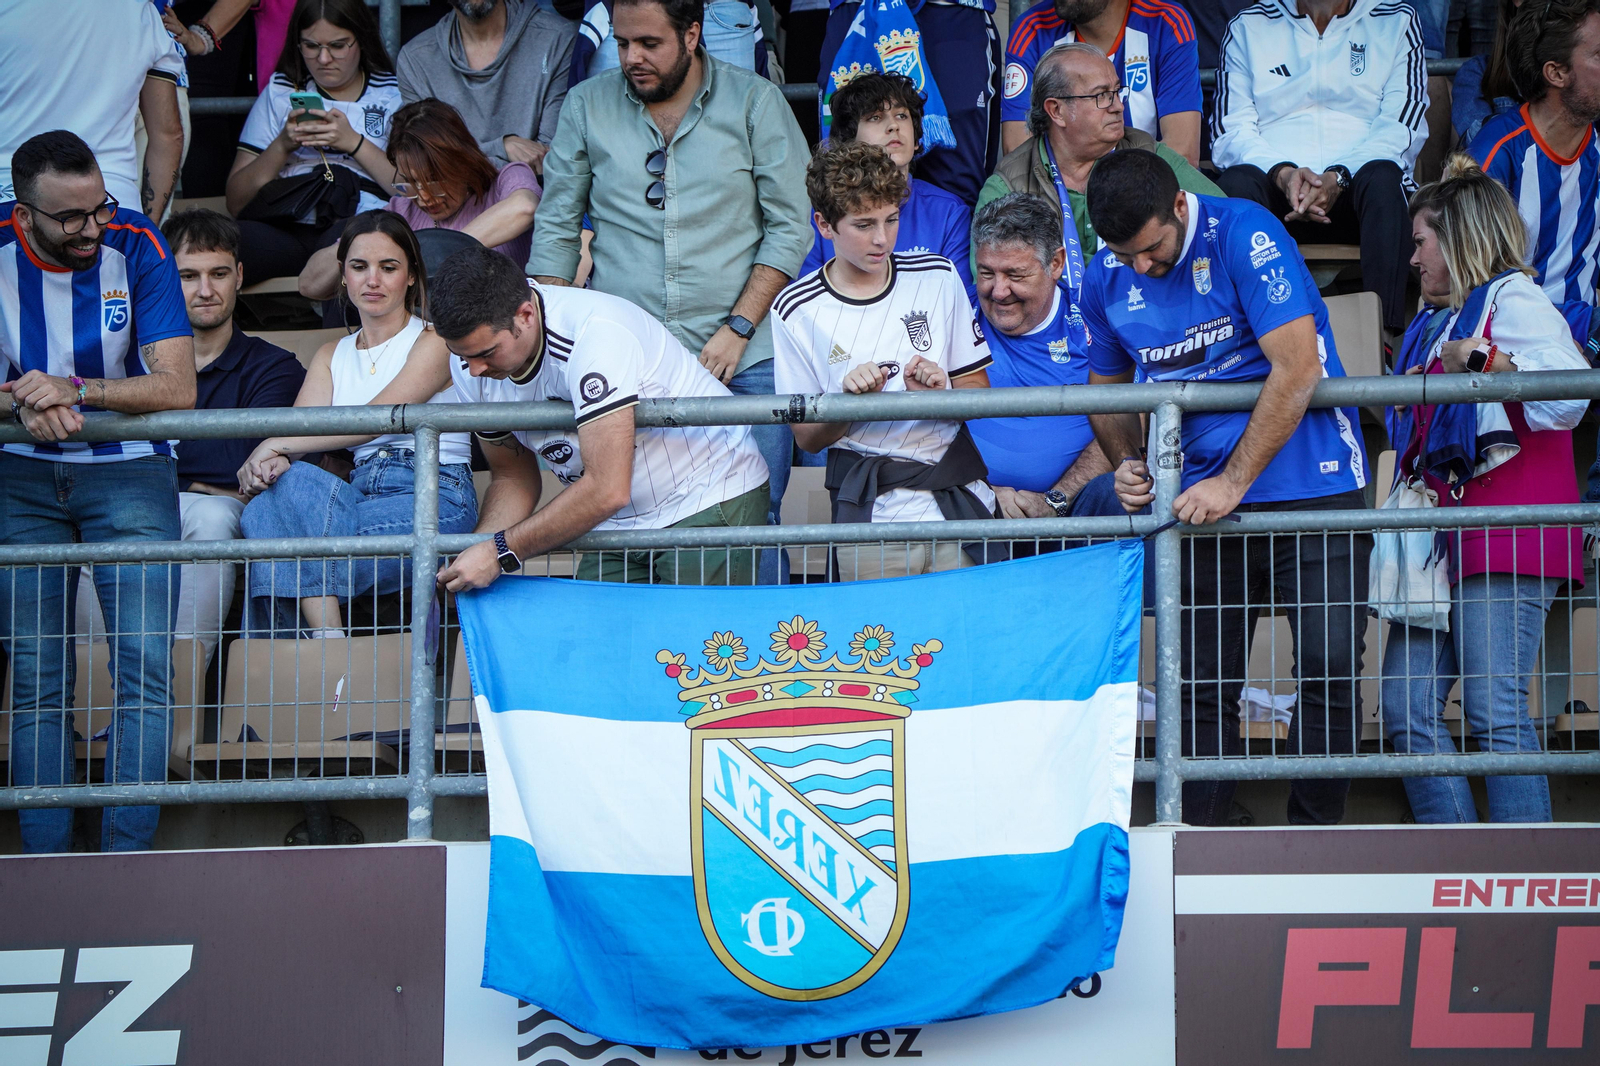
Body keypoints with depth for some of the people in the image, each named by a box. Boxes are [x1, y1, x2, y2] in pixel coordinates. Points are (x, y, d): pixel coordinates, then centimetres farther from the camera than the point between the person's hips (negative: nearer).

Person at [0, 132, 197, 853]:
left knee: (146, 669, -12)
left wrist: (73, 390, -25)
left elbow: (177, 388, -12)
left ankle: (125, 856, -9)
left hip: (128, 471, -1)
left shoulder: (135, 245, -9)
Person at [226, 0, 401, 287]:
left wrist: (354, 143, -5)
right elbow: (236, 203, 14)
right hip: (288, 228, 3)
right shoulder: (280, 91, 21)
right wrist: (282, 145, 1)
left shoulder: (393, 93, 14)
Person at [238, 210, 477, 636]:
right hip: (361, 495, 5)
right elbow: (300, 429, 6)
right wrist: (273, 461, -20)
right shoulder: (331, 356, 23)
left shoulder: (434, 341, 4)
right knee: (263, 509, -27)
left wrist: (277, 445, -19)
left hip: (433, 494, -5)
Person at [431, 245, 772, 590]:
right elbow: (513, 476, 5)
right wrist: (471, 555, -14)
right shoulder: (470, 361, -7)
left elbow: (608, 489, -32)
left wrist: (501, 552, -29)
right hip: (617, 523, 6)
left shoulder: (593, 332, -29)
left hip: (710, 506, -6)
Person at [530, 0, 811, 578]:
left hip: (743, 357, -1)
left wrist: (738, 328, -7)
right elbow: (555, 230, 13)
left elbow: (790, 225, 1)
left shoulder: (755, 102, 3)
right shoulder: (586, 107, 9)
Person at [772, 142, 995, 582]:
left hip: (960, 502, 1)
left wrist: (939, 392, -13)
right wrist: (848, 399, -16)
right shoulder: (797, 312, 0)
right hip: (869, 518, -1)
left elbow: (978, 392, 9)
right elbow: (808, 437, 4)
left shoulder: (937, 278, 6)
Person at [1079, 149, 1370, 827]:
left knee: (1331, 668, -6)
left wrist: (1232, 483, -19)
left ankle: (1313, 837, 6)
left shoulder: (1245, 235, -14)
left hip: (1310, 487, -4)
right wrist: (1128, 462, -1)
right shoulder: (1106, 278, 4)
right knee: (1201, 684, 2)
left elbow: (1297, 369, -20)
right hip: (1203, 499, 4)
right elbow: (1105, 387, 20)